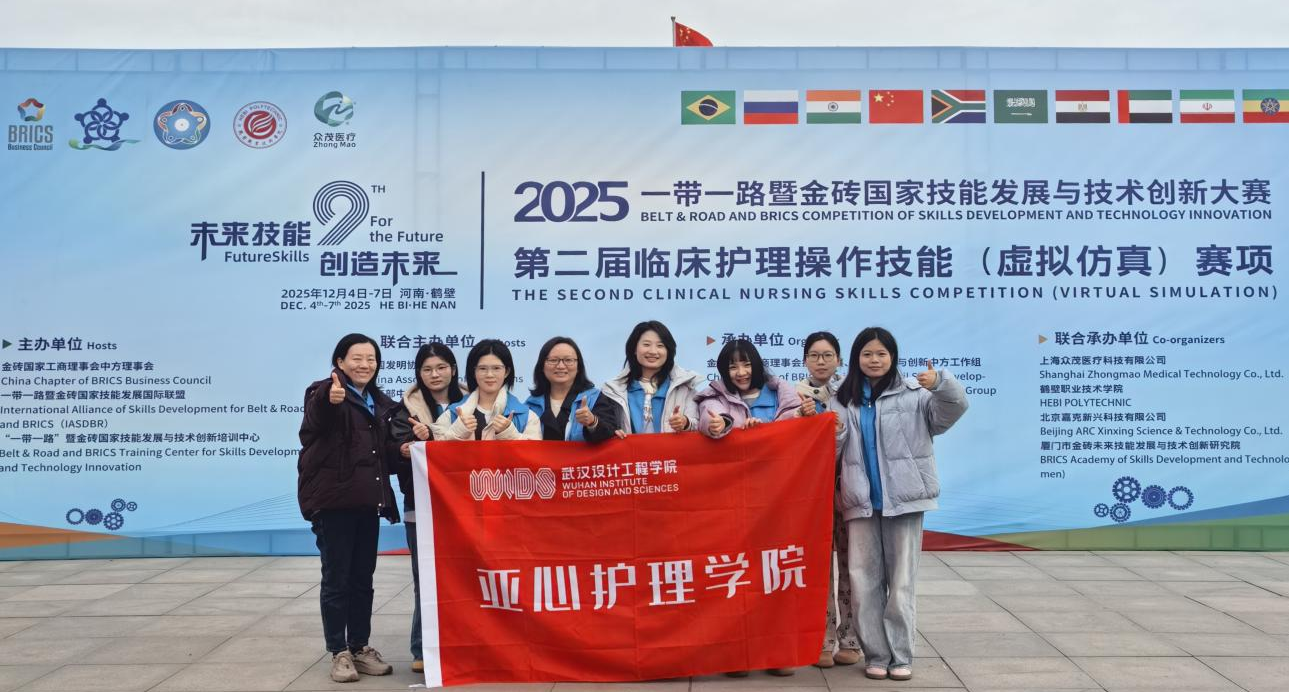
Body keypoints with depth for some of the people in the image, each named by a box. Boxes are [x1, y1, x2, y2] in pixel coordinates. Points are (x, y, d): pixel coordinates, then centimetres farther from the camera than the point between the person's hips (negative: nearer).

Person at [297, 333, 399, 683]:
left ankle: (360, 647, 21)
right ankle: (339, 652, 8)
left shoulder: (380, 402, 13)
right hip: (333, 500, -6)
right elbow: (317, 417, -33)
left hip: (367, 500, 6)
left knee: (363, 579, 12)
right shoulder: (324, 392, -8)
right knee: (336, 579, 0)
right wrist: (330, 399, -55)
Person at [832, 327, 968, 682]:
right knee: (864, 581, 5)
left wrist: (941, 383, -33)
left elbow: (954, 408, -14)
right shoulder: (844, 400, 10)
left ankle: (901, 656, 13)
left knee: (902, 580, 4)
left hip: (903, 498, -3)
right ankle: (876, 655, 15)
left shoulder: (913, 393, -1)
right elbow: (831, 451, 10)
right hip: (861, 502, 3)